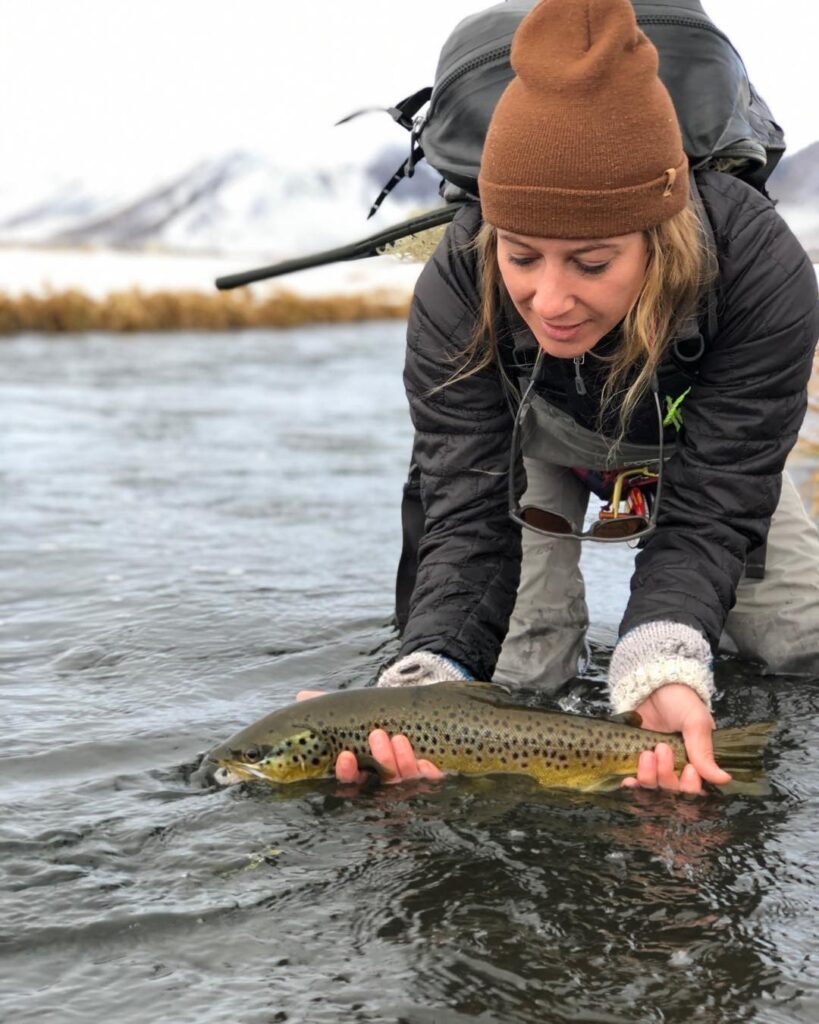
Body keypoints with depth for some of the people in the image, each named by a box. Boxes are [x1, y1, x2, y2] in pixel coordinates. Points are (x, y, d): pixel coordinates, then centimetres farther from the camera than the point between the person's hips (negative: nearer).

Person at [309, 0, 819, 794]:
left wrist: (665, 667, -58)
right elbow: (467, 517, -38)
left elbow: (710, 509, -39)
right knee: (519, 670, -17)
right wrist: (429, 680, -57)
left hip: (697, 444, 1)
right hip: (538, 437, -1)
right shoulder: (456, 292, -39)